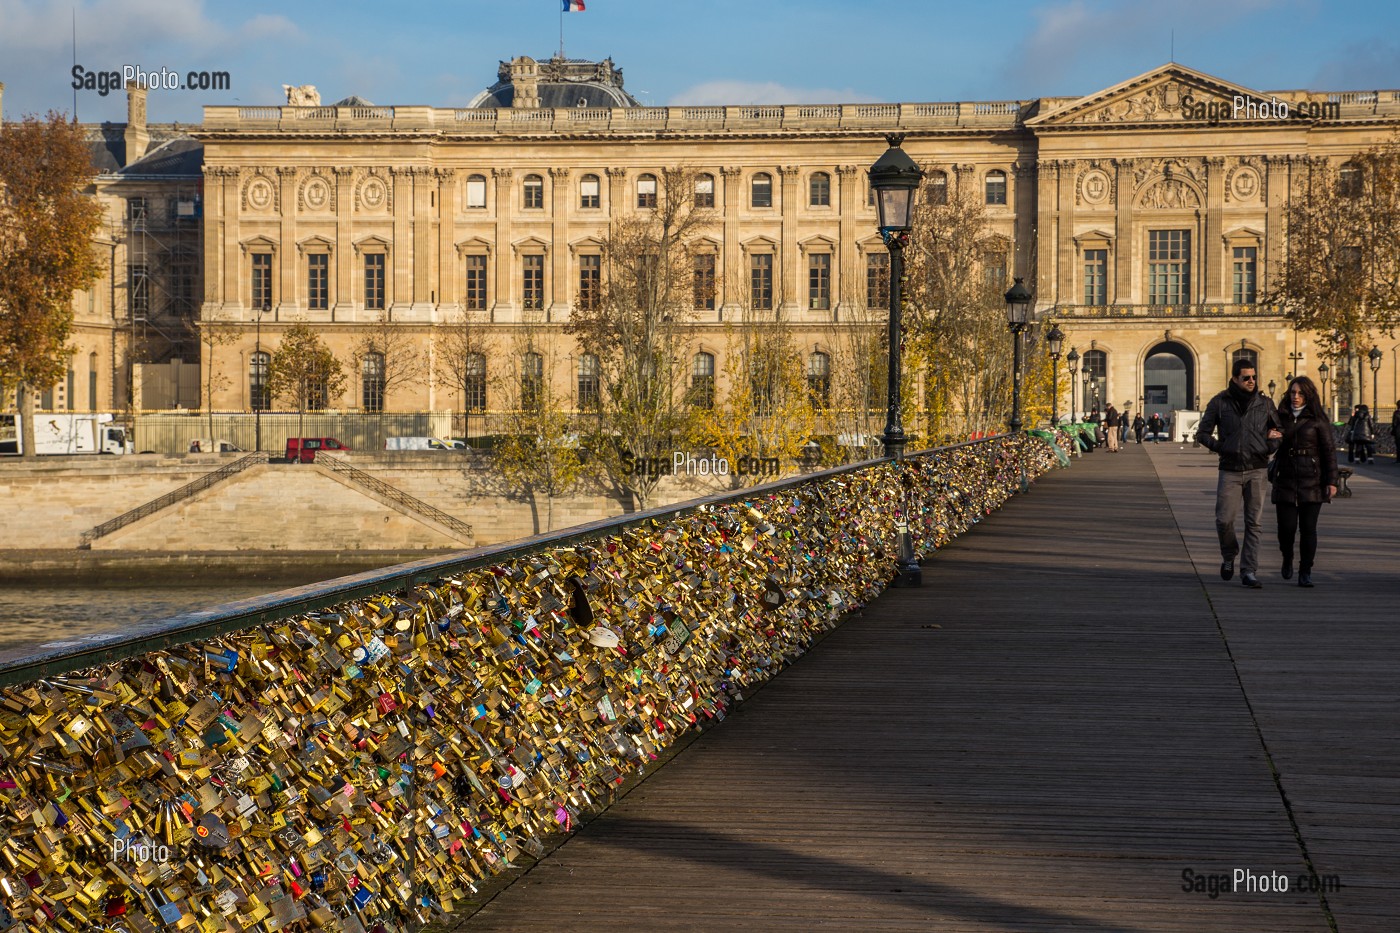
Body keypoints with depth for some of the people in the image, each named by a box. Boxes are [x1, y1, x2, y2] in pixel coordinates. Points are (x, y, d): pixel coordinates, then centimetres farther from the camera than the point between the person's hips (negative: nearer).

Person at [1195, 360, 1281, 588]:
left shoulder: (1265, 404, 7)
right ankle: (1229, 557, 21)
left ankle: (1249, 571, 3)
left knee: (1254, 524, -1)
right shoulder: (1220, 403, 1)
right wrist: (1220, 447, -8)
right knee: (1224, 520, -8)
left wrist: (1270, 445, -2)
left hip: (1257, 470, 1)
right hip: (1230, 471, -1)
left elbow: (1279, 432, 18)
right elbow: (1202, 433, 6)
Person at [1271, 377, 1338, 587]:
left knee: (1308, 528, -2)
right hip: (1286, 480, 2)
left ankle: (1305, 573, 7)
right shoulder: (1280, 417, 9)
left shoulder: (1318, 419, 1)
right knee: (1286, 526, -5)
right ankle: (1287, 558, 25)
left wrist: (1331, 481, -5)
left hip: (1311, 480, -2)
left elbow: (1329, 451, 0)